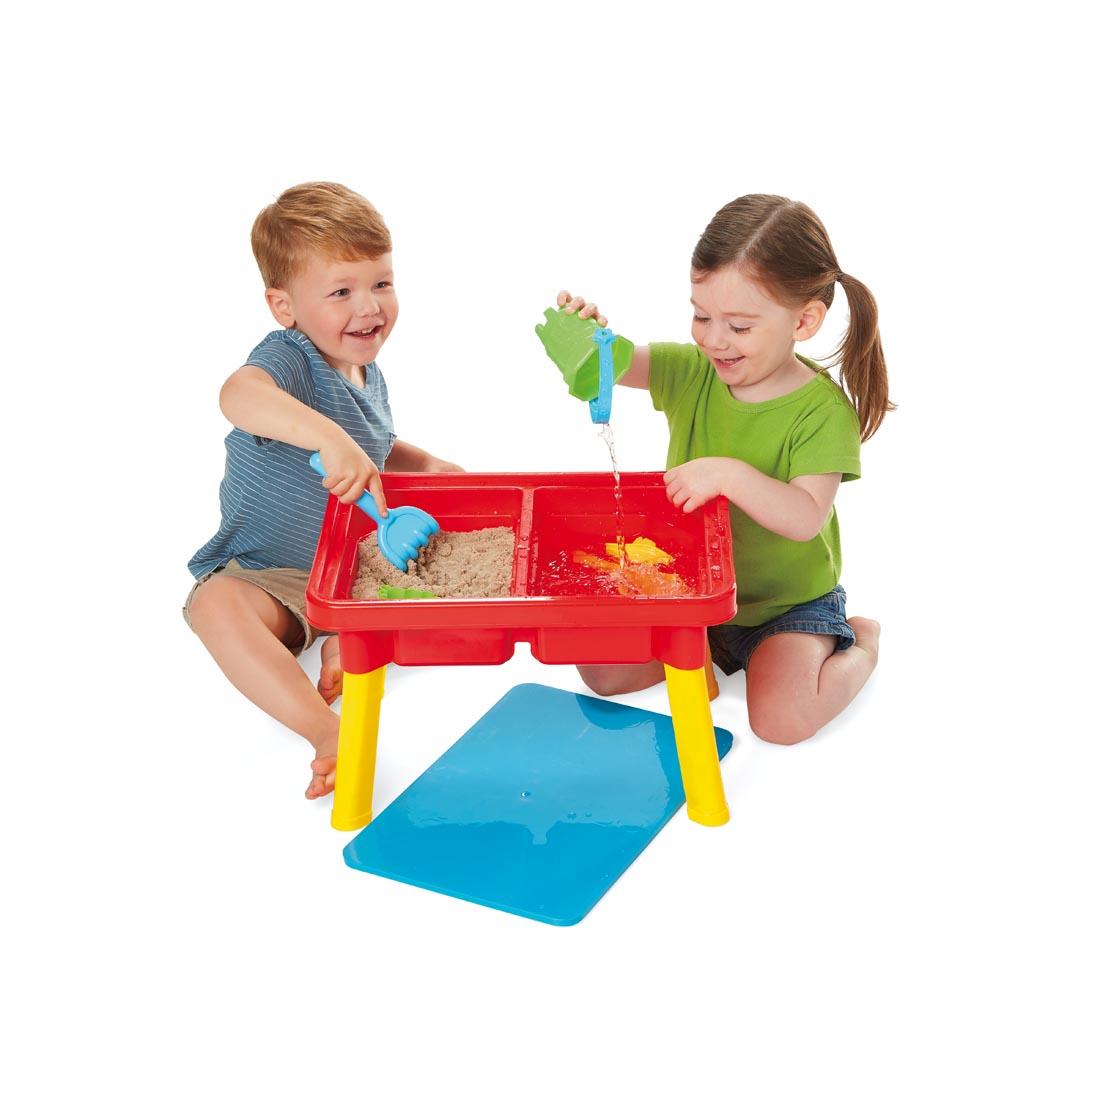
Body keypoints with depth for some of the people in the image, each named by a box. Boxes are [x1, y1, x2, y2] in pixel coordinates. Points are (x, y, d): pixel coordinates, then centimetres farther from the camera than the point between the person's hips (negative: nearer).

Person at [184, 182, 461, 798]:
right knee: (217, 604, -37)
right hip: (270, 579, -7)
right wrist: (329, 438, -62)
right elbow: (240, 396, -49)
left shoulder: (368, 374, 4)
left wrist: (430, 467, 11)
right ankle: (327, 731, -46)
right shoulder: (290, 359, -21)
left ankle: (351, 645, -20)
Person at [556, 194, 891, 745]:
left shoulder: (822, 409, -21)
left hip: (791, 601, -4)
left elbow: (806, 519, -30)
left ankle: (861, 643, 7)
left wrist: (731, 474, -45)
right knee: (601, 670, -6)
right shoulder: (691, 373, -8)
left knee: (782, 717, -23)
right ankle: (710, 645, 16)